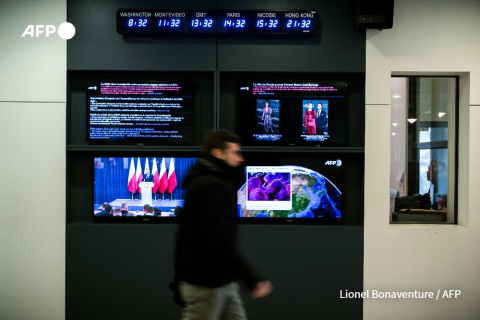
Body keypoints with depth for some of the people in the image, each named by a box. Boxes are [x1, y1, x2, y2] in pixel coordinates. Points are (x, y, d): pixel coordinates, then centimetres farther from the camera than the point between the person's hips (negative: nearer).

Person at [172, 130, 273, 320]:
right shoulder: (210, 186, -19)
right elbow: (220, 241, -28)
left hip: (222, 280, 10)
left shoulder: (209, 183, 15)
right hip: (205, 284, -10)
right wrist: (252, 279, -28)